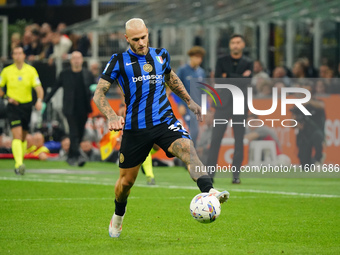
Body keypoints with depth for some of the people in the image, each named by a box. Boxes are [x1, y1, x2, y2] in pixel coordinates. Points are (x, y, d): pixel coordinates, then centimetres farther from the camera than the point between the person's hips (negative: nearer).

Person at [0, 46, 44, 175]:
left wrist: (39, 100, -26)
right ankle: (19, 164, -27)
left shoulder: (31, 70, 0)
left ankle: (19, 164, 30)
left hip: (27, 105, 2)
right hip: (13, 106, -2)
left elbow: (39, 88, -7)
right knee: (17, 135, -17)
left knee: (23, 137, 12)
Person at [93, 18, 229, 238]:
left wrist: (189, 101, 32)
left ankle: (209, 192, -48)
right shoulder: (119, 61, 0)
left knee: (187, 148, -29)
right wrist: (112, 116, -20)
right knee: (126, 180, 8)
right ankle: (118, 217, 40)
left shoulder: (161, 55, 10)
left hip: (164, 121, 1)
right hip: (135, 127, -1)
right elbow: (99, 93, -3)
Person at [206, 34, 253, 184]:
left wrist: (228, 76, -9)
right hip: (223, 104, -1)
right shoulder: (222, 61, 7)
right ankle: (209, 174, -6)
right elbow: (217, 80, -7)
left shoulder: (247, 63, 7)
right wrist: (239, 78, -11)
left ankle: (236, 175, 7)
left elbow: (247, 80, -10)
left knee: (239, 141, 1)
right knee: (215, 139, -7)